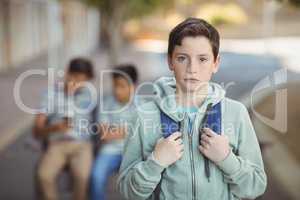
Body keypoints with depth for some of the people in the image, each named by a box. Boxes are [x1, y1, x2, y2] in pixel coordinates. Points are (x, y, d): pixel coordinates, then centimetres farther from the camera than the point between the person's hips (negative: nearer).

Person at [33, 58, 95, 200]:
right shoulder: (51, 92, 2)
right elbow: (36, 131, -5)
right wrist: (54, 128, -22)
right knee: (44, 175, -28)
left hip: (82, 145, -1)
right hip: (56, 144, 1)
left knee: (82, 176, -31)